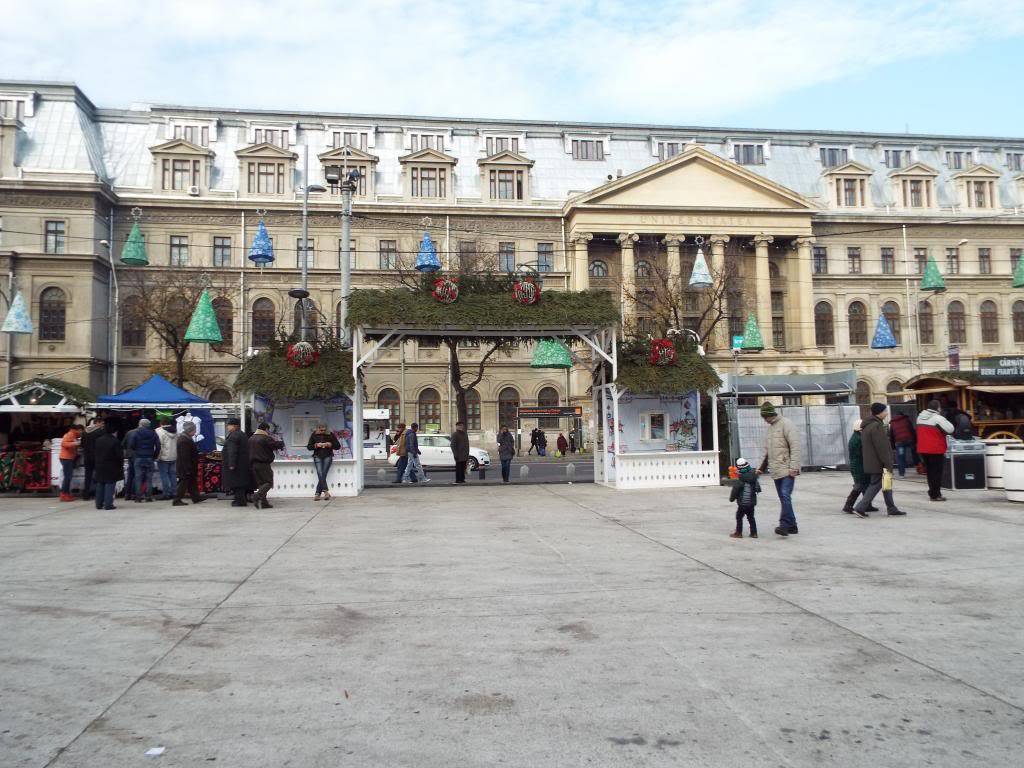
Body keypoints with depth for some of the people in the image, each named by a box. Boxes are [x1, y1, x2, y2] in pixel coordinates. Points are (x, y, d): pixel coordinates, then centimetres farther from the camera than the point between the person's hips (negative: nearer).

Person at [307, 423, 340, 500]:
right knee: (320, 474, -19)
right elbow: (308, 447, 10)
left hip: (328, 457, -1)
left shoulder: (330, 435, 6)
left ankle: (317, 494, -12)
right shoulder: (314, 435, 9)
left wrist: (330, 445, -9)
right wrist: (316, 445, -9)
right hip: (318, 457, 1)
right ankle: (326, 491, -21)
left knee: (323, 475, -14)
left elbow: (338, 446, 9)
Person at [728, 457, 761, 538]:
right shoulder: (753, 477, 3)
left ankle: (738, 533, 7)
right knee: (751, 517, 14)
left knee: (739, 517, 4)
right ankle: (754, 533, 14)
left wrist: (732, 498, 2)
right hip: (752, 502, 7)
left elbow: (735, 490, -11)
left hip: (743, 503, -7)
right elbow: (758, 488, 14)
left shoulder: (740, 480, -17)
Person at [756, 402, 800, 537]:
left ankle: (784, 524, -17)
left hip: (787, 469, -8)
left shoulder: (786, 424, -8)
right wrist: (761, 468, 21)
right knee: (783, 498, 9)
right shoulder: (770, 427, 18)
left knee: (785, 496, -16)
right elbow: (767, 450, 25)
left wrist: (794, 467, -19)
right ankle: (792, 526, 15)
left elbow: (795, 446, -14)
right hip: (776, 470, 8)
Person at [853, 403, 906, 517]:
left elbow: (864, 446, 20)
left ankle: (891, 508, 24)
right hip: (878, 464, -10)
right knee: (875, 485, -4)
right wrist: (887, 464, -19)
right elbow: (882, 447, -22)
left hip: (870, 463, 10)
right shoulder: (877, 426, -19)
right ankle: (860, 508, -6)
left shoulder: (867, 425, 13)